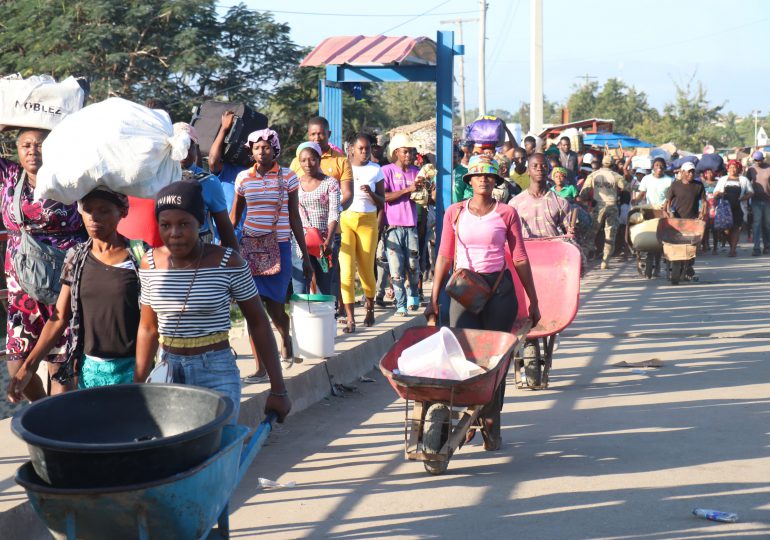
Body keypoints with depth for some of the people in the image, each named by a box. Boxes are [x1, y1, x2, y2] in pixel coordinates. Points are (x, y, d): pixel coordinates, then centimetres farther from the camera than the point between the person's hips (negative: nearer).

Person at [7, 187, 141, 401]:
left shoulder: (139, 256, -7)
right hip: (89, 367, 3)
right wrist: (29, 366, -4)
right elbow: (60, 318, 4)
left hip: (132, 367, -3)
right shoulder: (76, 258, 3)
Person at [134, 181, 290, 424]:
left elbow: (258, 324, -5)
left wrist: (278, 390, -4)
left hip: (217, 374, -3)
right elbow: (148, 328, 9)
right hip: (168, 371, 3)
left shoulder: (228, 263, -11)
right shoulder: (150, 263, 0)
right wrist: (138, 387, 8)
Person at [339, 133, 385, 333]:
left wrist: (371, 193, -13)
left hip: (368, 221, 1)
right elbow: (345, 195, 8)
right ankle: (350, 318, -11)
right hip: (344, 219, -1)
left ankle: (370, 308, 32)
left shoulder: (376, 170, 6)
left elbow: (382, 202, 6)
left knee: (366, 269, 6)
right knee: (346, 269, -10)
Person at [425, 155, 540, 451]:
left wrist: (533, 301, 5)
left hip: (499, 288, 0)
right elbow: (444, 257, 9)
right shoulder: (454, 213, 6)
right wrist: (434, 299, 6)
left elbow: (520, 259, 5)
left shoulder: (507, 213, 2)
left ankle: (491, 422, 12)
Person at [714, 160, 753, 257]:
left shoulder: (744, 180, 13)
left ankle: (733, 250, -8)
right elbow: (715, 193, 17)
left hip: (738, 208, -1)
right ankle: (732, 247, 12)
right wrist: (718, 194, -8)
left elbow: (750, 193, 11)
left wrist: (742, 198, -9)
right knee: (727, 228, -5)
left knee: (736, 227, -8)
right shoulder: (722, 179, 18)